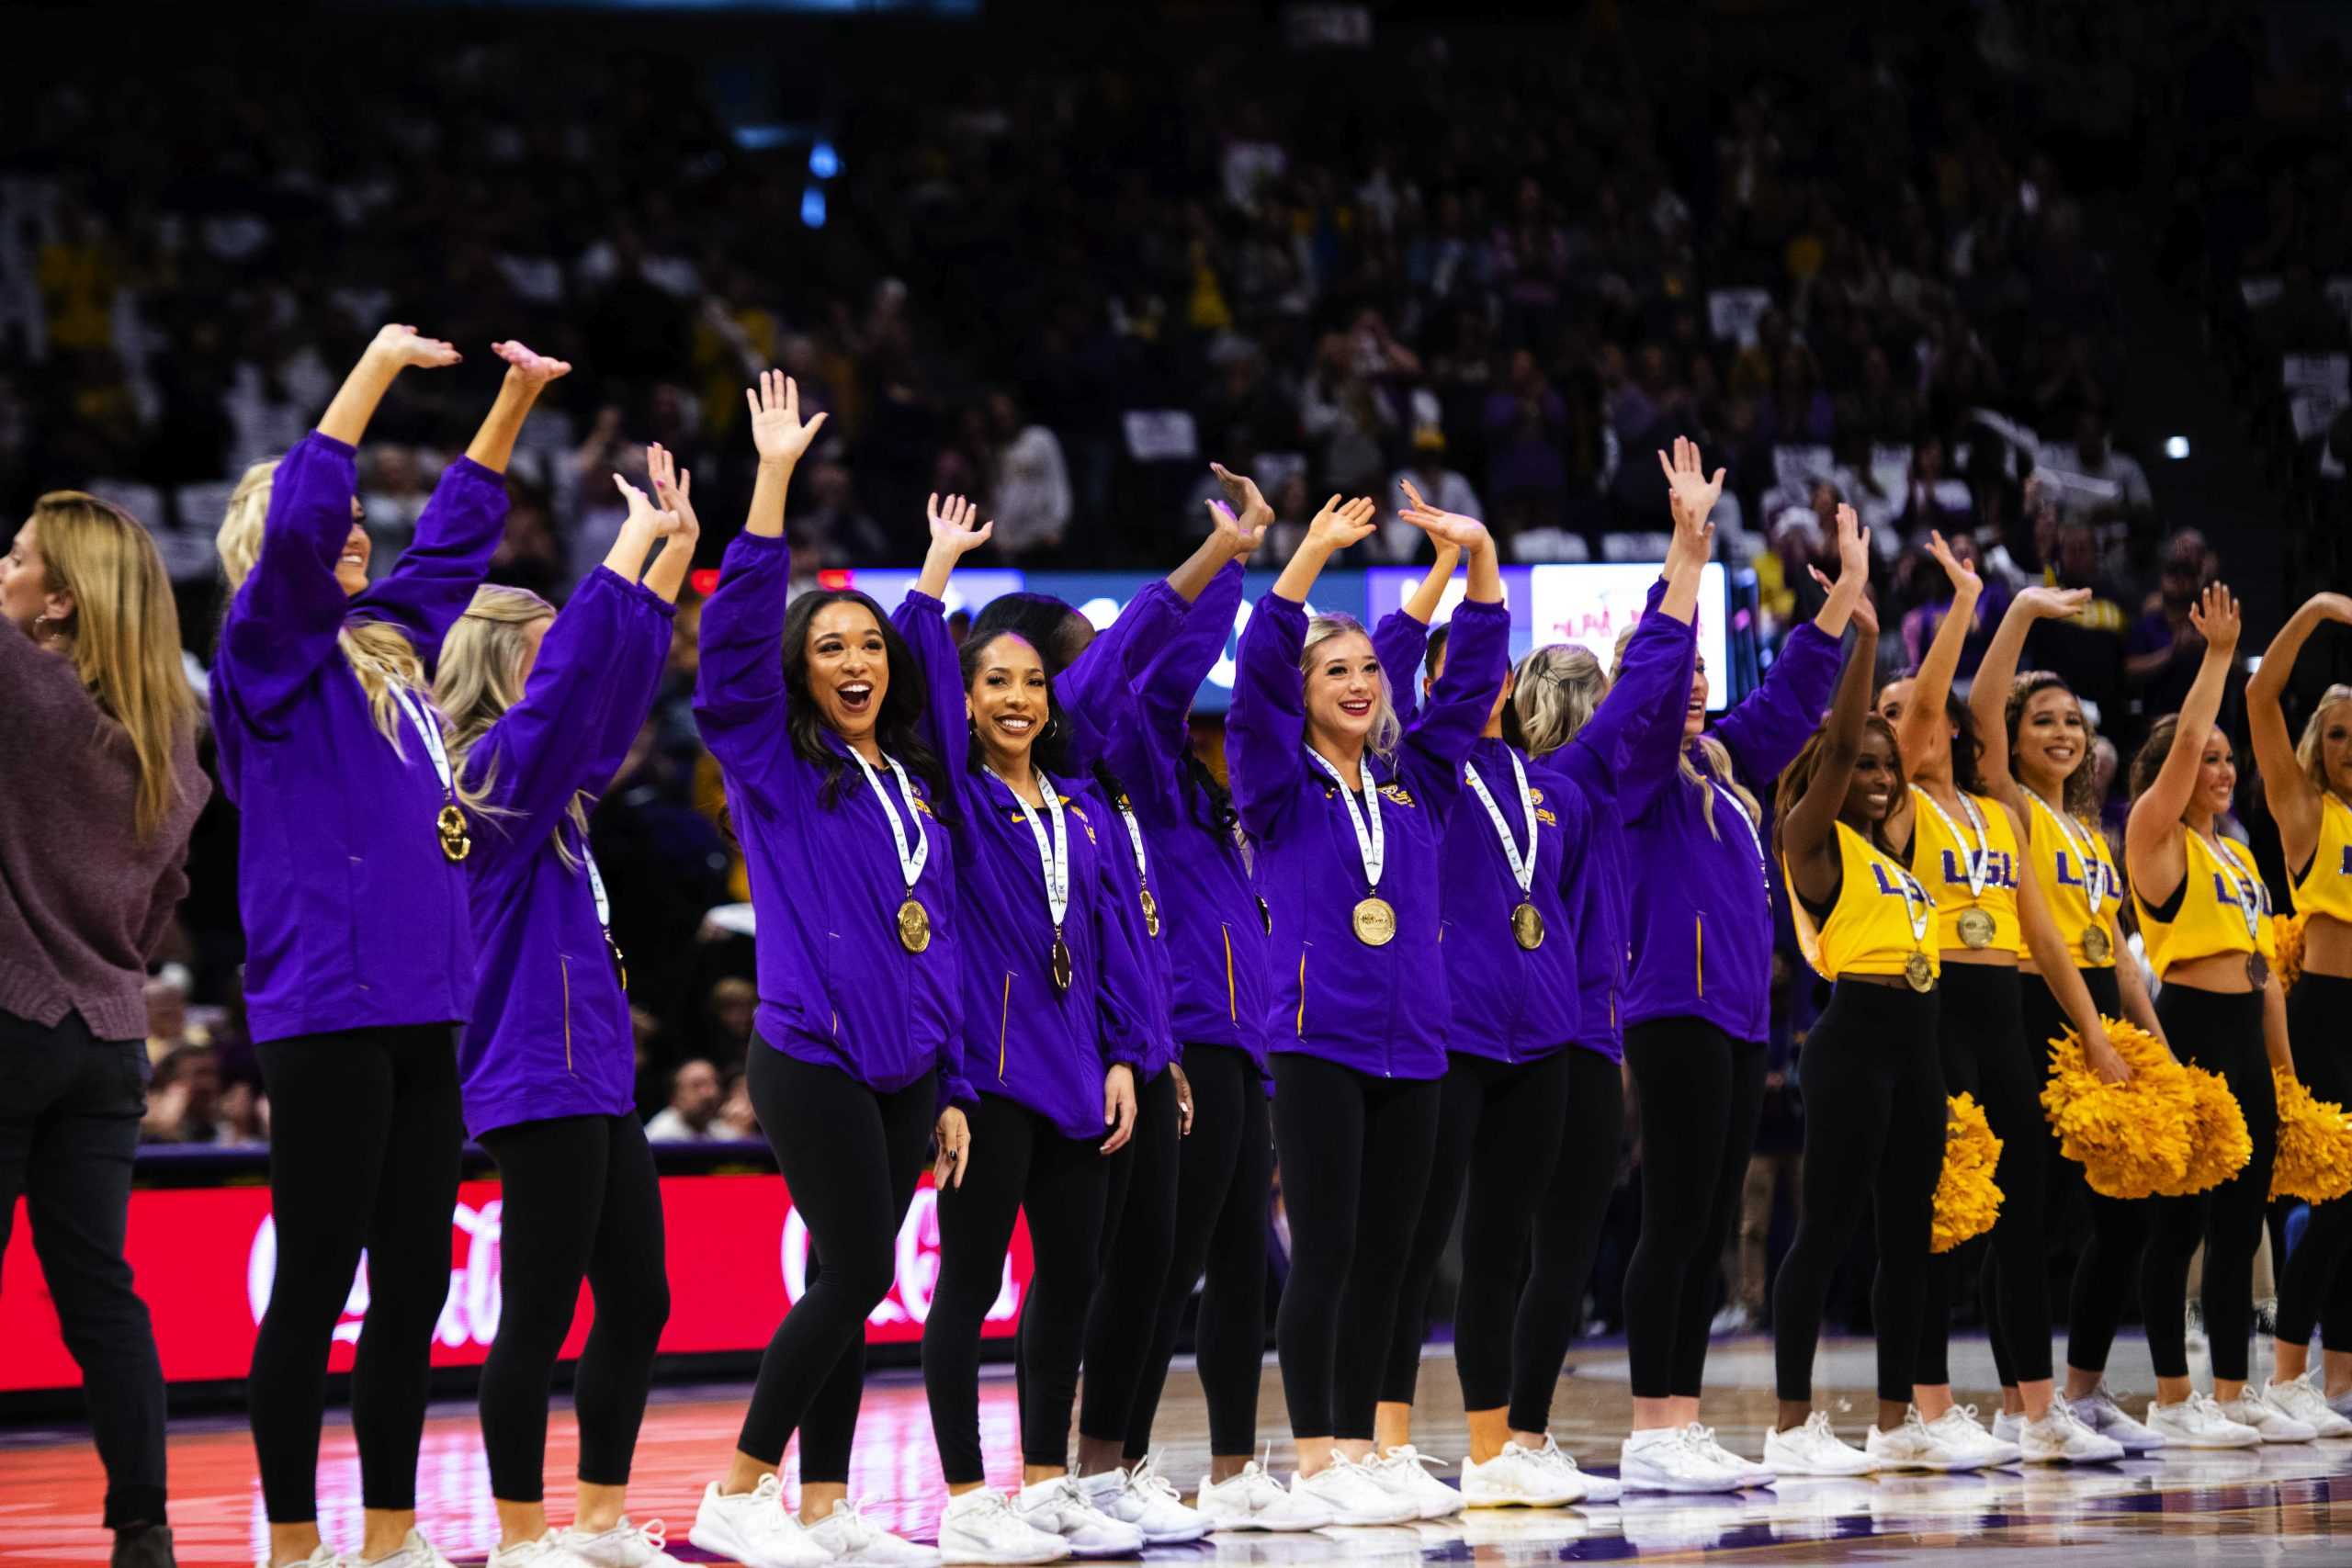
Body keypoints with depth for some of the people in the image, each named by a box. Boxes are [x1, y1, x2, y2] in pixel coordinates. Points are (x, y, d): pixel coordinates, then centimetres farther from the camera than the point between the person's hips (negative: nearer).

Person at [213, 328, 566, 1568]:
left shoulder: (386, 646, 18)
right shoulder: (271, 649, -3)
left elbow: (455, 532, 32)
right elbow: (295, 520, -20)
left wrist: (516, 400, 30)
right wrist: (377, 367, -16)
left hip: (422, 1011, 8)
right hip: (326, 1011, -8)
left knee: (412, 1286, 9)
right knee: (316, 1284, -5)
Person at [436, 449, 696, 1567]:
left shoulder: (556, 783, 15)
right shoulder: (496, 773, -10)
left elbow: (621, 676, 23)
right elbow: (571, 672, -19)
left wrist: (673, 552, 19)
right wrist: (633, 545, -9)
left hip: (599, 1079, 10)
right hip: (538, 1084, -10)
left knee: (637, 1302, 12)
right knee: (540, 1314, -5)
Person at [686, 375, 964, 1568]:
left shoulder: (917, 785, 15)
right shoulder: (772, 765, -2)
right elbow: (736, 634, -16)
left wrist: (953, 1088, 17)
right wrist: (775, 477, -21)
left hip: (906, 1071, 6)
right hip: (813, 1057, -6)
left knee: (850, 1286, 7)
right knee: (855, 1276, -11)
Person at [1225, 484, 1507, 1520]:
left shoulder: (1414, 783, 13)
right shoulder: (1282, 786, 0)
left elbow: (1472, 676, 9)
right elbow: (1259, 676, -14)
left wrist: (1480, 559, -3)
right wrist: (1311, 558, -24)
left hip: (1411, 1047, 5)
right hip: (1318, 1045, -5)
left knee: (1383, 1261, 7)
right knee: (1324, 1257, -6)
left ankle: (1357, 1453, 13)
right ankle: (1315, 1463, -2)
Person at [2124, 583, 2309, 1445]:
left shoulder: (2237, 853, 19)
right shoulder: (2158, 838, -2)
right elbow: (2184, 742, -16)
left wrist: (2282, 1060, 15)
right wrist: (2218, 655, -13)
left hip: (2246, 1035, 8)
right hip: (2190, 1028, -8)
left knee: (2241, 1218, 7)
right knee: (2181, 1215, -5)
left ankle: (2232, 1393, 11)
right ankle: (2172, 1399, -2)